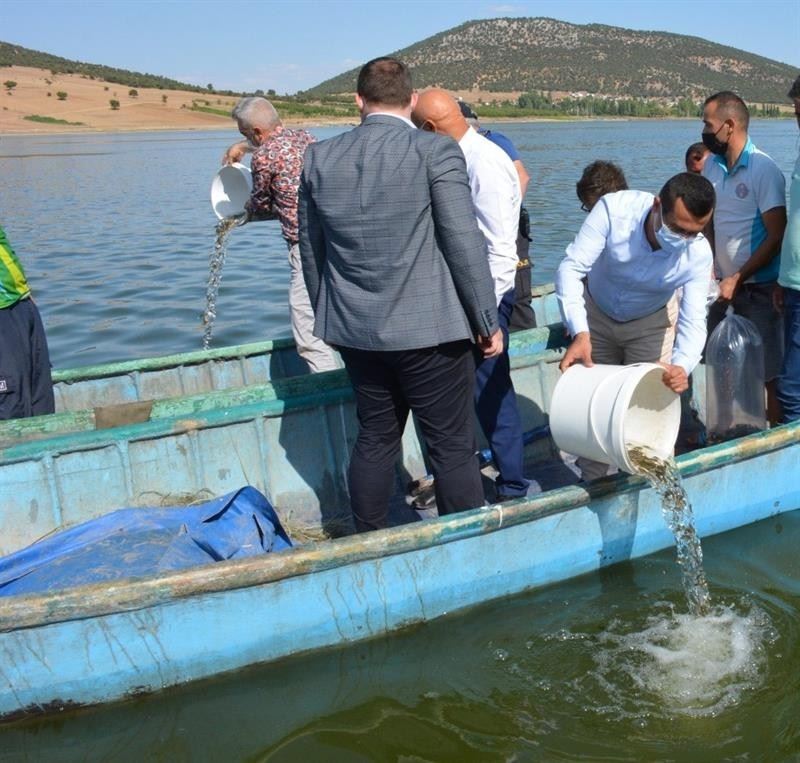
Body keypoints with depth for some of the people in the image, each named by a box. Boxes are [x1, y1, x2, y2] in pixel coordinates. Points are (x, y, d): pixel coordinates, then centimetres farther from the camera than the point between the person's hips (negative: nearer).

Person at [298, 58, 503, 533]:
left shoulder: (319, 158, 4)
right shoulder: (436, 152, -10)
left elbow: (311, 250, 11)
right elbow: (465, 245, -12)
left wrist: (329, 315, 23)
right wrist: (488, 322, -2)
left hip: (355, 332, 5)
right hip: (429, 330, -5)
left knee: (375, 440, 18)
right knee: (453, 446, 7)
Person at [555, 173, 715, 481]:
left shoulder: (698, 254, -28)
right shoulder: (614, 209, -34)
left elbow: (693, 320, -26)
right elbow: (571, 267, -34)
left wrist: (682, 364, -48)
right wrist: (579, 332, -47)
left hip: (650, 324, 1)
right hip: (596, 316, 0)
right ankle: (592, 486, 25)